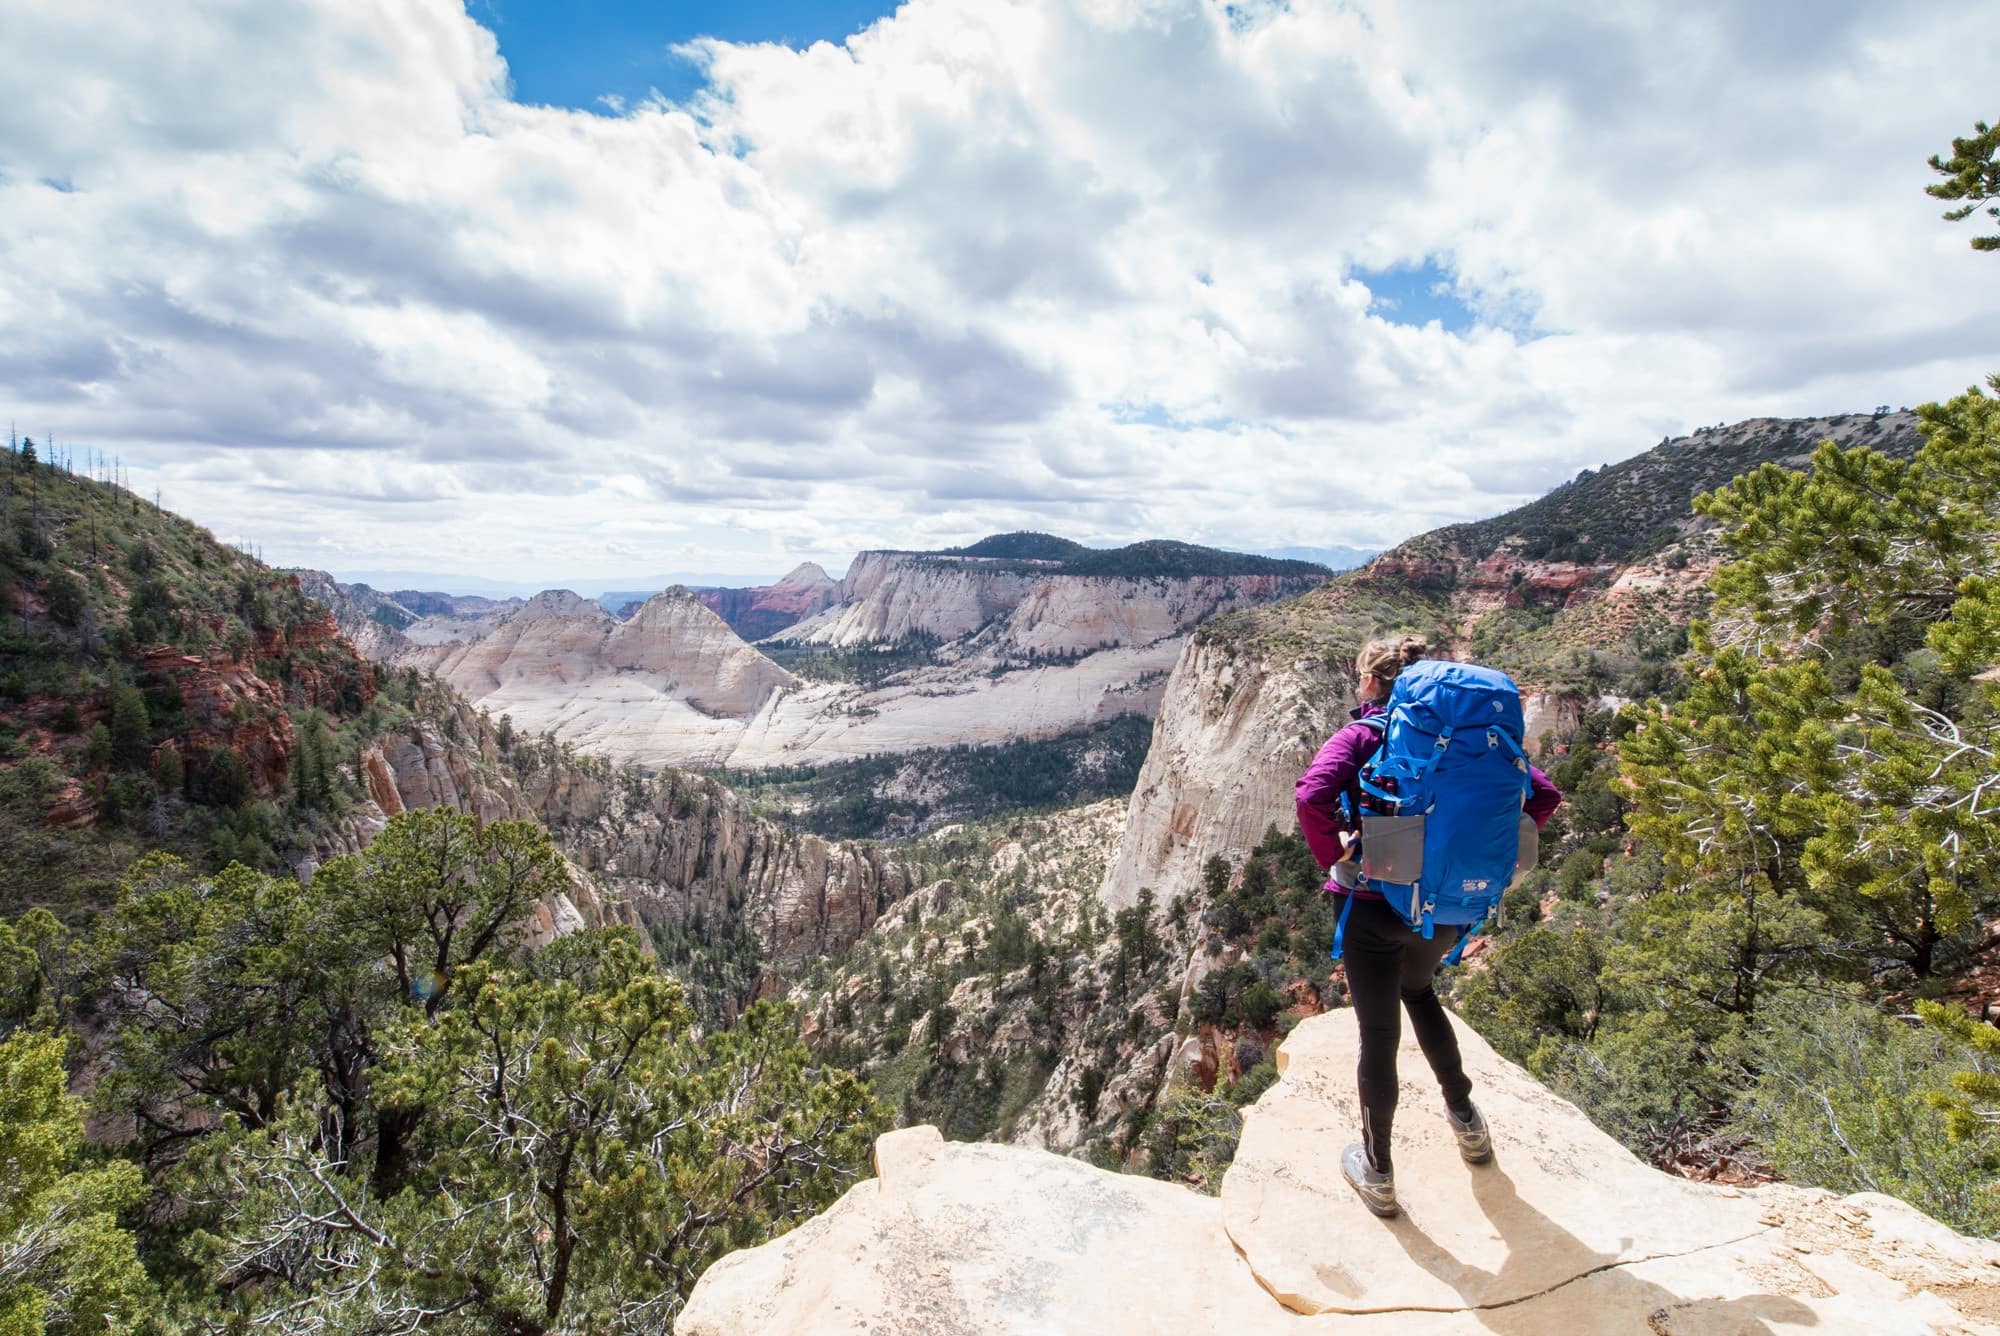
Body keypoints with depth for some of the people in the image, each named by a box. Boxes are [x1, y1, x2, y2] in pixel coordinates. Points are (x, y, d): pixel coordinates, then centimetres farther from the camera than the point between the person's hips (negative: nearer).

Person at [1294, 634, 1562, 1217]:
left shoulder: (1361, 735, -11)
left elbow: (1312, 797, -30)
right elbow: (1544, 794, 1)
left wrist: (1332, 855, -14)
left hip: (1376, 906, -5)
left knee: (1379, 1037, 10)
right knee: (1417, 990, 34)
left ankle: (1377, 1173, 27)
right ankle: (1466, 1119, 43)